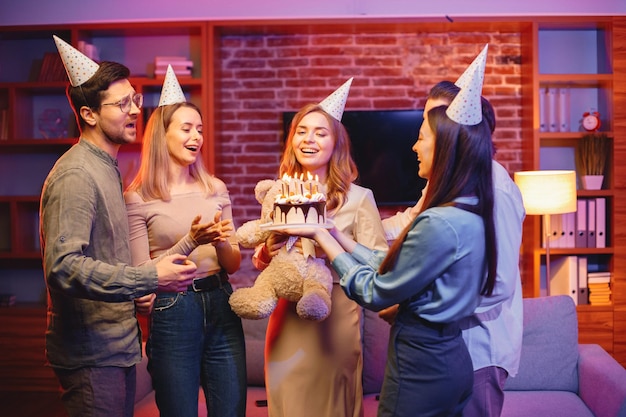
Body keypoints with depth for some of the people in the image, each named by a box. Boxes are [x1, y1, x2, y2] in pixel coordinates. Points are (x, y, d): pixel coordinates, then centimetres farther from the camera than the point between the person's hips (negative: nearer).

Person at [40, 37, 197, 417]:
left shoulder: (107, 168, 15)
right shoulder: (75, 175, -17)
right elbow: (64, 265, -27)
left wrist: (136, 295, 12)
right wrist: (150, 278, -28)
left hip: (118, 343, 9)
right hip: (91, 353, -9)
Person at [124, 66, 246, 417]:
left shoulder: (215, 189, 7)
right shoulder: (138, 199, -6)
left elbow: (234, 264, 10)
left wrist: (221, 243, -13)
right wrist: (190, 242, -20)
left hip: (222, 309, 4)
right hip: (171, 314, -4)